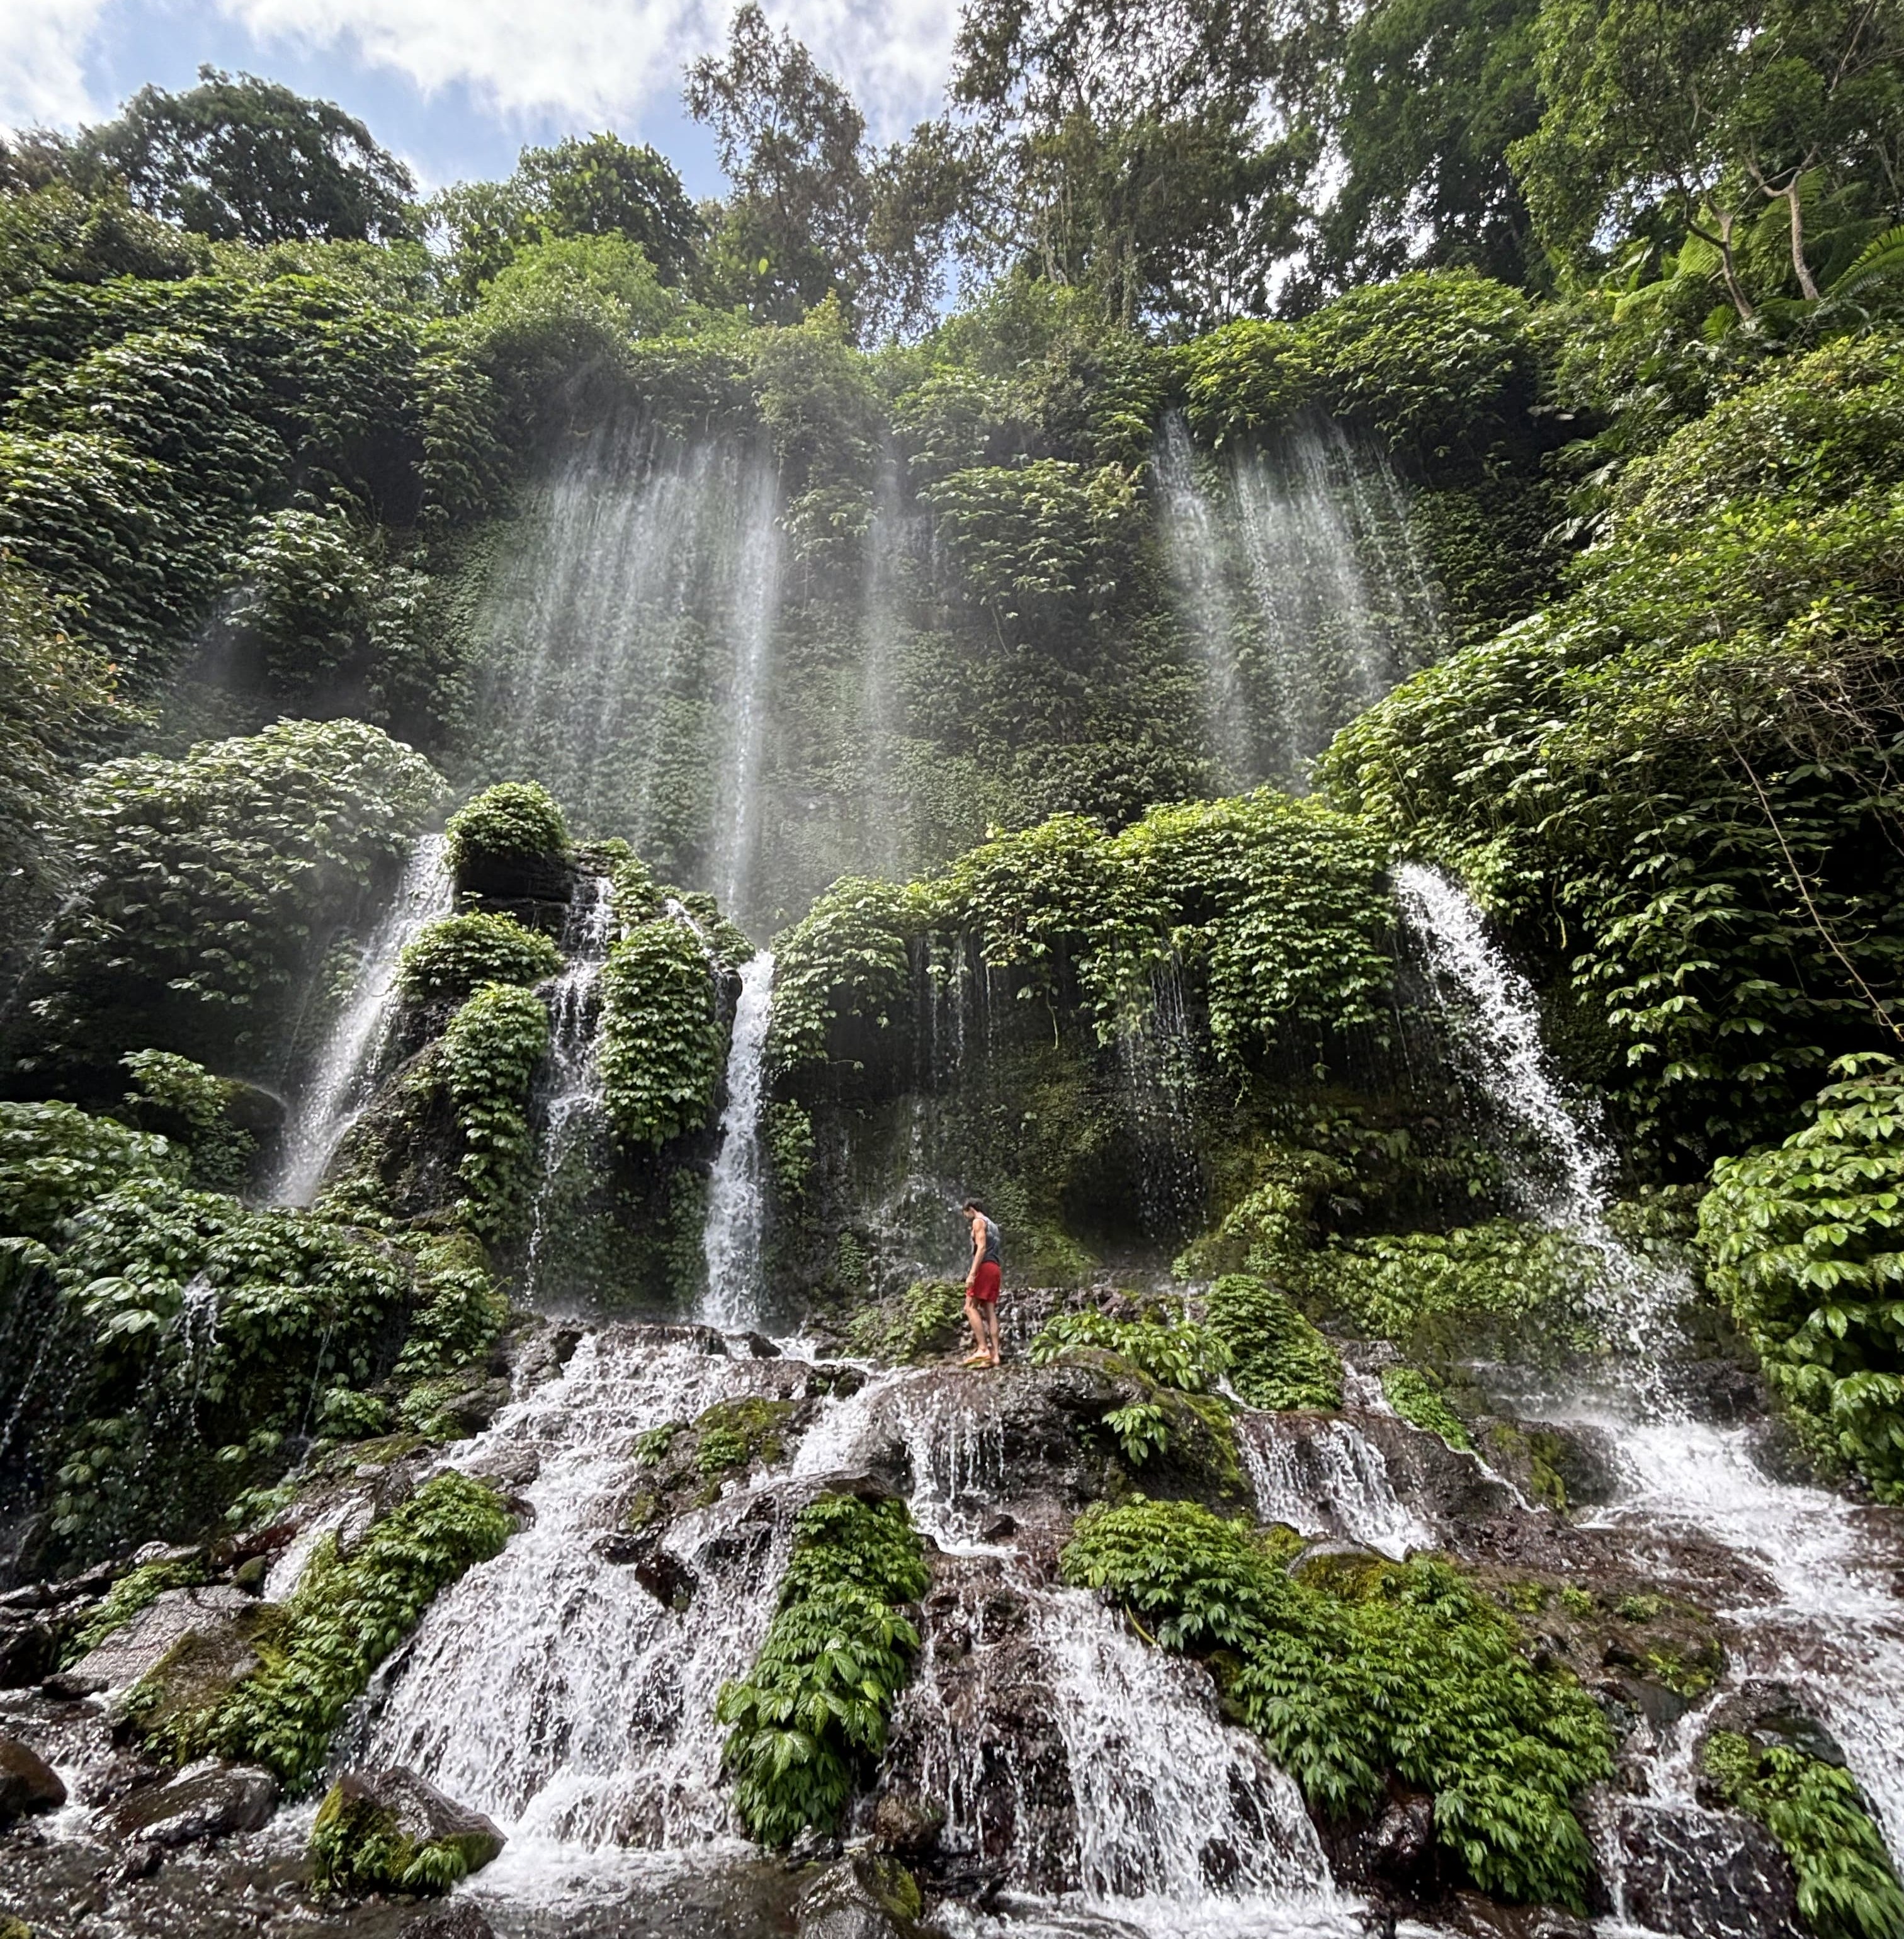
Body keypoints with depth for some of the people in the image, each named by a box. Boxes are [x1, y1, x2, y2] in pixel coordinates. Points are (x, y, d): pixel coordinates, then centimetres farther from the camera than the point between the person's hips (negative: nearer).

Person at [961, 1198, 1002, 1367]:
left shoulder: (978, 1221, -1)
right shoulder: (992, 1225, 26)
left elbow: (982, 1248, -14)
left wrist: (972, 1274, -20)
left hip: (984, 1267, -9)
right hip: (995, 1268, 9)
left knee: (970, 1307, -10)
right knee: (990, 1311, 2)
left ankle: (983, 1349, -18)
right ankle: (994, 1354, -5)